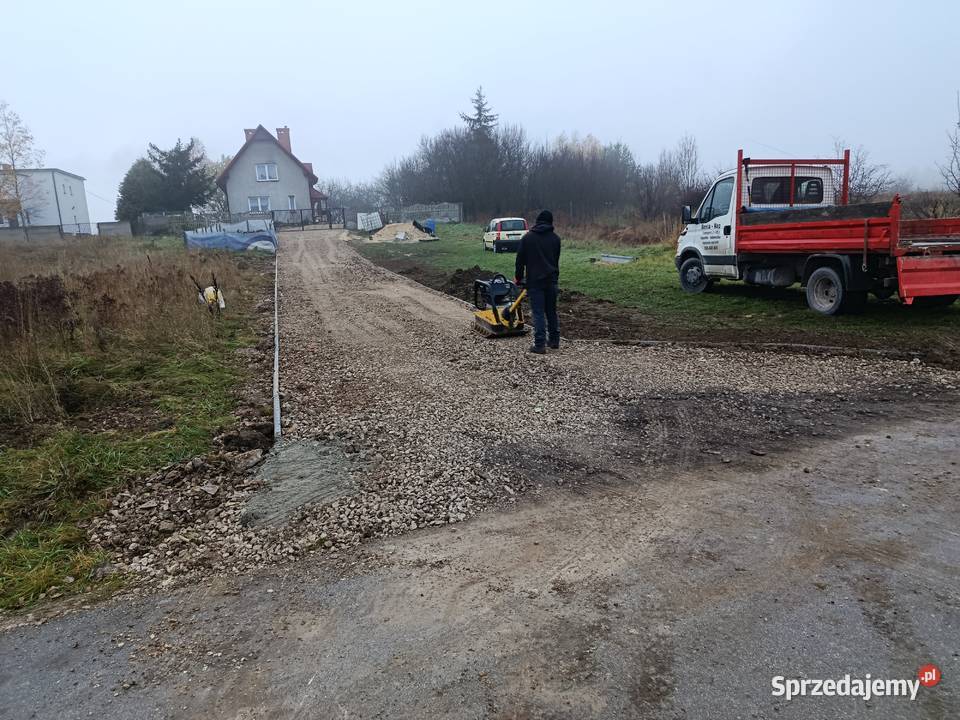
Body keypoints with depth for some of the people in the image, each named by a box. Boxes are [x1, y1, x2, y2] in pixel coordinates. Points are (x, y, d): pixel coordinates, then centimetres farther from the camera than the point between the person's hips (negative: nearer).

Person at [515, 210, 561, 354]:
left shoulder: (527, 237, -2)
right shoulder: (555, 238, 5)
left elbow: (520, 259, -1)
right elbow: (556, 259, 12)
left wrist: (519, 277, 10)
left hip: (535, 280, -3)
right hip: (552, 279, 3)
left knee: (538, 313, -4)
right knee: (552, 311, 14)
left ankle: (540, 344, -7)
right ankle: (554, 341, 22)